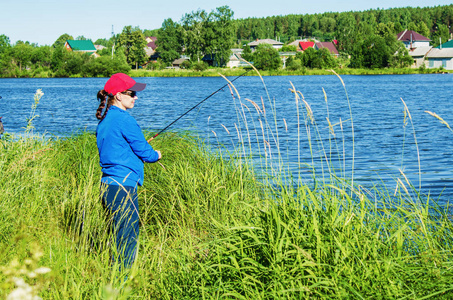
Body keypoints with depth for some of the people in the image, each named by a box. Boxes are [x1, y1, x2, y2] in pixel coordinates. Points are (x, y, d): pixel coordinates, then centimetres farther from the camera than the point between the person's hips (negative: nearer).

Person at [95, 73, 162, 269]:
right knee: (127, 238, -4)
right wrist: (156, 156, 12)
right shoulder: (125, 120, -13)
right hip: (123, 186, -9)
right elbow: (143, 151, -10)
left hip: (107, 185, 9)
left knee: (121, 237, 15)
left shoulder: (104, 120, 14)